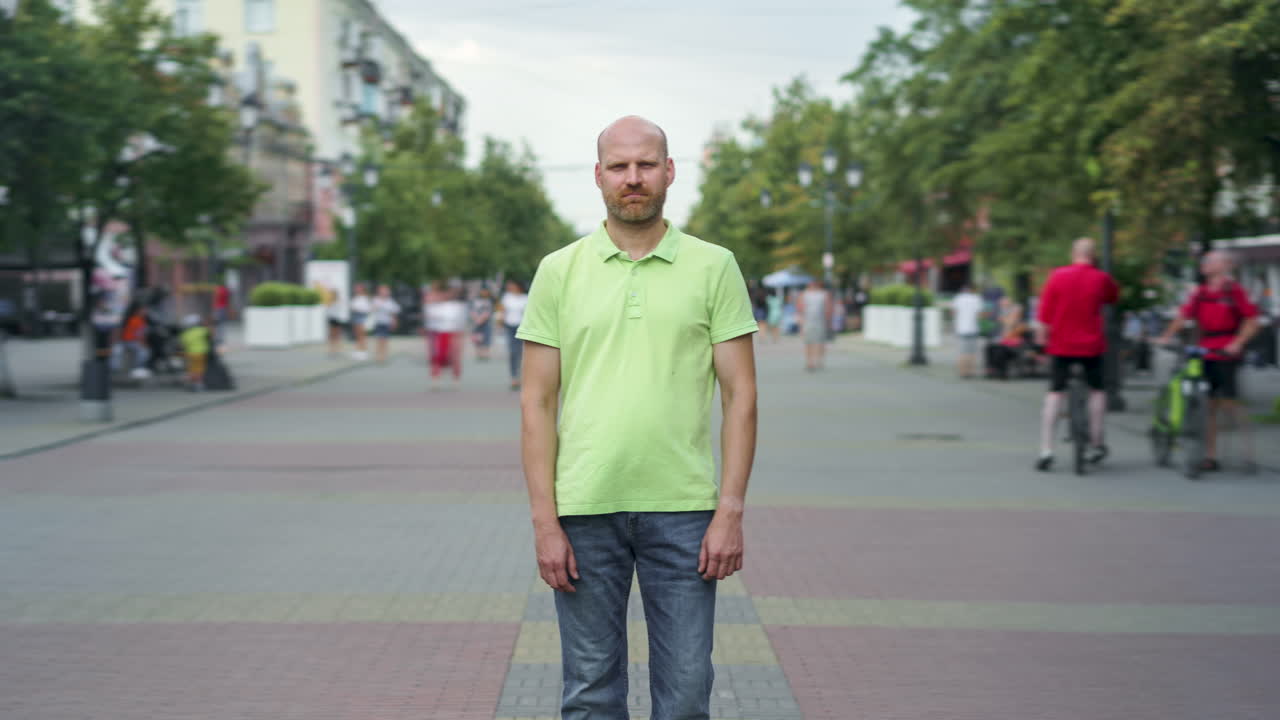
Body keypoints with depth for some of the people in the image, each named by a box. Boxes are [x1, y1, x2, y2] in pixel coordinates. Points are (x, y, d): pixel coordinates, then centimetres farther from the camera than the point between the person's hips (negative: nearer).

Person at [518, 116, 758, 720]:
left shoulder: (714, 268, 3)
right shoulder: (559, 272, 4)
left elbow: (740, 395, 2)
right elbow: (537, 403, 3)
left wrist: (731, 511, -6)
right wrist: (544, 522, -5)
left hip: (682, 511, 0)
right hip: (584, 511, 1)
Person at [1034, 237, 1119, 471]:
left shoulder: (1057, 276, -5)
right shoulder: (1101, 278, -4)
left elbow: (1045, 311, -5)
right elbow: (1114, 297, 15)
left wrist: (1043, 335, 5)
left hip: (1061, 345, 0)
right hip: (1091, 346, 0)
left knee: (1054, 392, 4)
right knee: (1097, 390, 17)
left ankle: (1046, 451, -4)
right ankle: (1096, 445, 18)